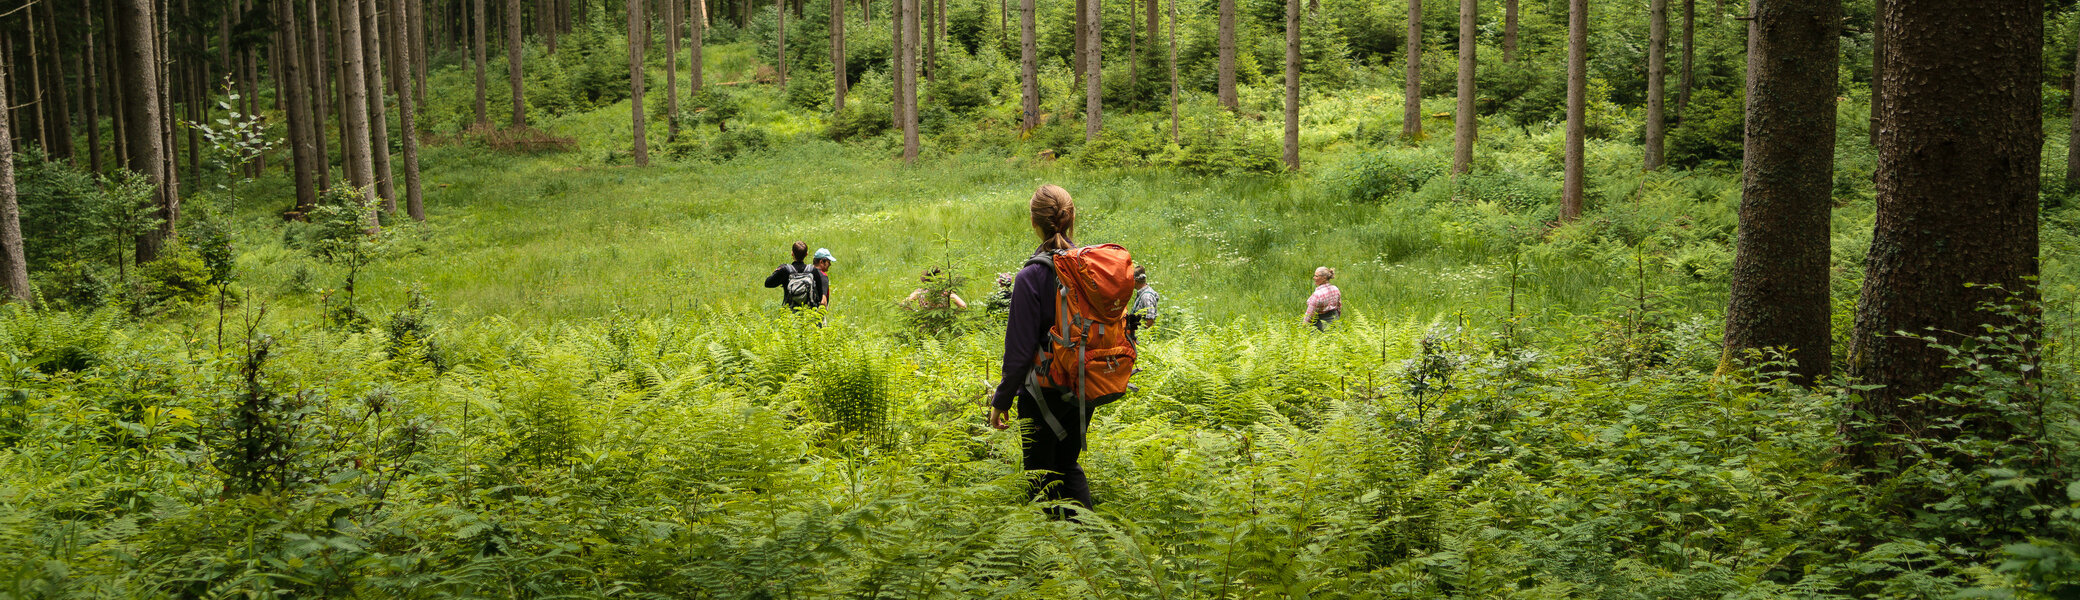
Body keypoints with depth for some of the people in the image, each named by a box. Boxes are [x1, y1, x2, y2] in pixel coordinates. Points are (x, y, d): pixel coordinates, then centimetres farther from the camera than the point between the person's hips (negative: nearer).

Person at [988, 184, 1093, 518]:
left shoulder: (1031, 277, -19)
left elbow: (1020, 349, -17)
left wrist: (1001, 401, -7)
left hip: (1044, 392, -5)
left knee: (1041, 473, 11)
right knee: (1069, 465, 21)